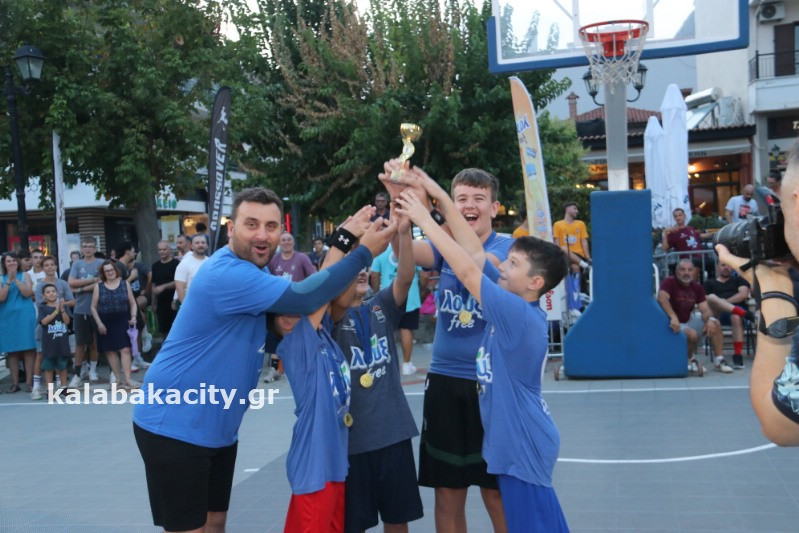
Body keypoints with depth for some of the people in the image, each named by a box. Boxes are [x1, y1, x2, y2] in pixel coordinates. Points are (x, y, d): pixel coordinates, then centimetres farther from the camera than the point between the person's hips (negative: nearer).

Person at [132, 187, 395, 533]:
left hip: (216, 428, 10)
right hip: (174, 426, -10)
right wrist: (363, 252, -19)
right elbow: (304, 298, -28)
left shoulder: (251, 271, 8)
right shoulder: (228, 274, -25)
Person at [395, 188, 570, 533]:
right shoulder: (517, 304, 1)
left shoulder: (520, 314, -23)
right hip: (519, 439, 9)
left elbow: (467, 270, -25)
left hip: (524, 443, -9)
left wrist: (424, 219, -19)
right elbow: (476, 253, -1)